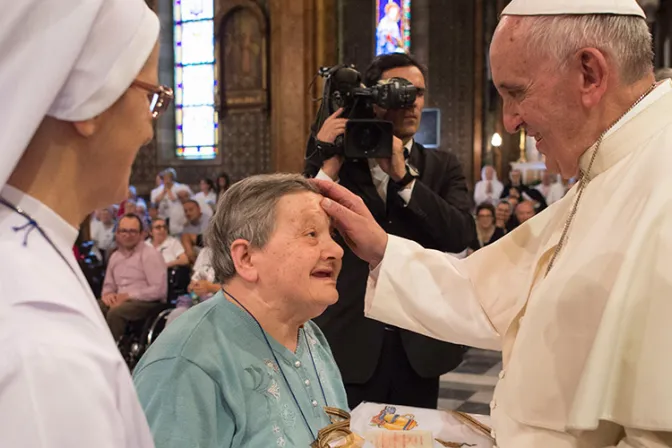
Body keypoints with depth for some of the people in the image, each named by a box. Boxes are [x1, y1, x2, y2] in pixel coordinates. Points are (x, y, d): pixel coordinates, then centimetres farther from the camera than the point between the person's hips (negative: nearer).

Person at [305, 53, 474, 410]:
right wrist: (326, 163, -19)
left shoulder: (442, 167, 6)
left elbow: (461, 235, -11)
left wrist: (402, 175, -16)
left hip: (418, 347, 2)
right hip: (350, 342, -2)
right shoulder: (338, 160, 1)